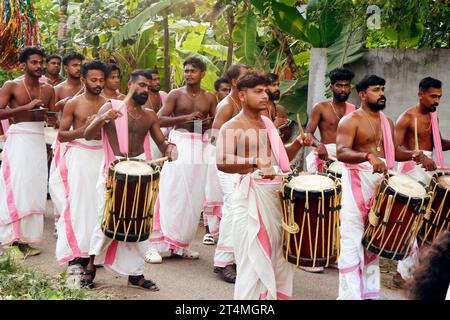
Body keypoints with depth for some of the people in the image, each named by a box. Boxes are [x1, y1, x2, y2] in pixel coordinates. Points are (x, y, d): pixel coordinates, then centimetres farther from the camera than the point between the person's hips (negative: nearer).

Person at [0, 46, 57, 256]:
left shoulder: (48, 90, 13)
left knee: (34, 189, 2)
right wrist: (26, 107, -20)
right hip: (18, 139, -5)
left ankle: (26, 237, 7)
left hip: (39, 141, 5)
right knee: (17, 189, -9)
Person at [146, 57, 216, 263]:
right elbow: (160, 120, -6)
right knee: (171, 195, -9)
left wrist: (210, 123, -10)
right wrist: (184, 118, -18)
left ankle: (181, 244, 14)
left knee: (194, 197, 4)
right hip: (179, 143, -3)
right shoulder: (176, 94, 2)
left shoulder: (209, 98, 10)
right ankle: (157, 244, -6)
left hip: (200, 147, 3)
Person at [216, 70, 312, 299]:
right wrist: (255, 164, -36)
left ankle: (277, 295, 27)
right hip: (251, 197, -8)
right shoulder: (232, 127, -8)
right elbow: (222, 163, -22)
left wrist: (297, 144, 5)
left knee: (279, 255, 14)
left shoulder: (267, 123, 16)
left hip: (277, 194, 8)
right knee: (254, 258, -6)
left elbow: (281, 157, 24)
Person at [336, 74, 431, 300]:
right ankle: (351, 294, -3)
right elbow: (341, 152, -22)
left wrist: (411, 155, 0)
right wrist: (368, 156, -38)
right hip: (357, 181, -7)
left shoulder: (387, 122, 15)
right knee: (353, 240, -7)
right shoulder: (350, 121, -8)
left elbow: (393, 151, 22)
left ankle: (370, 292, 22)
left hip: (382, 182, 7)